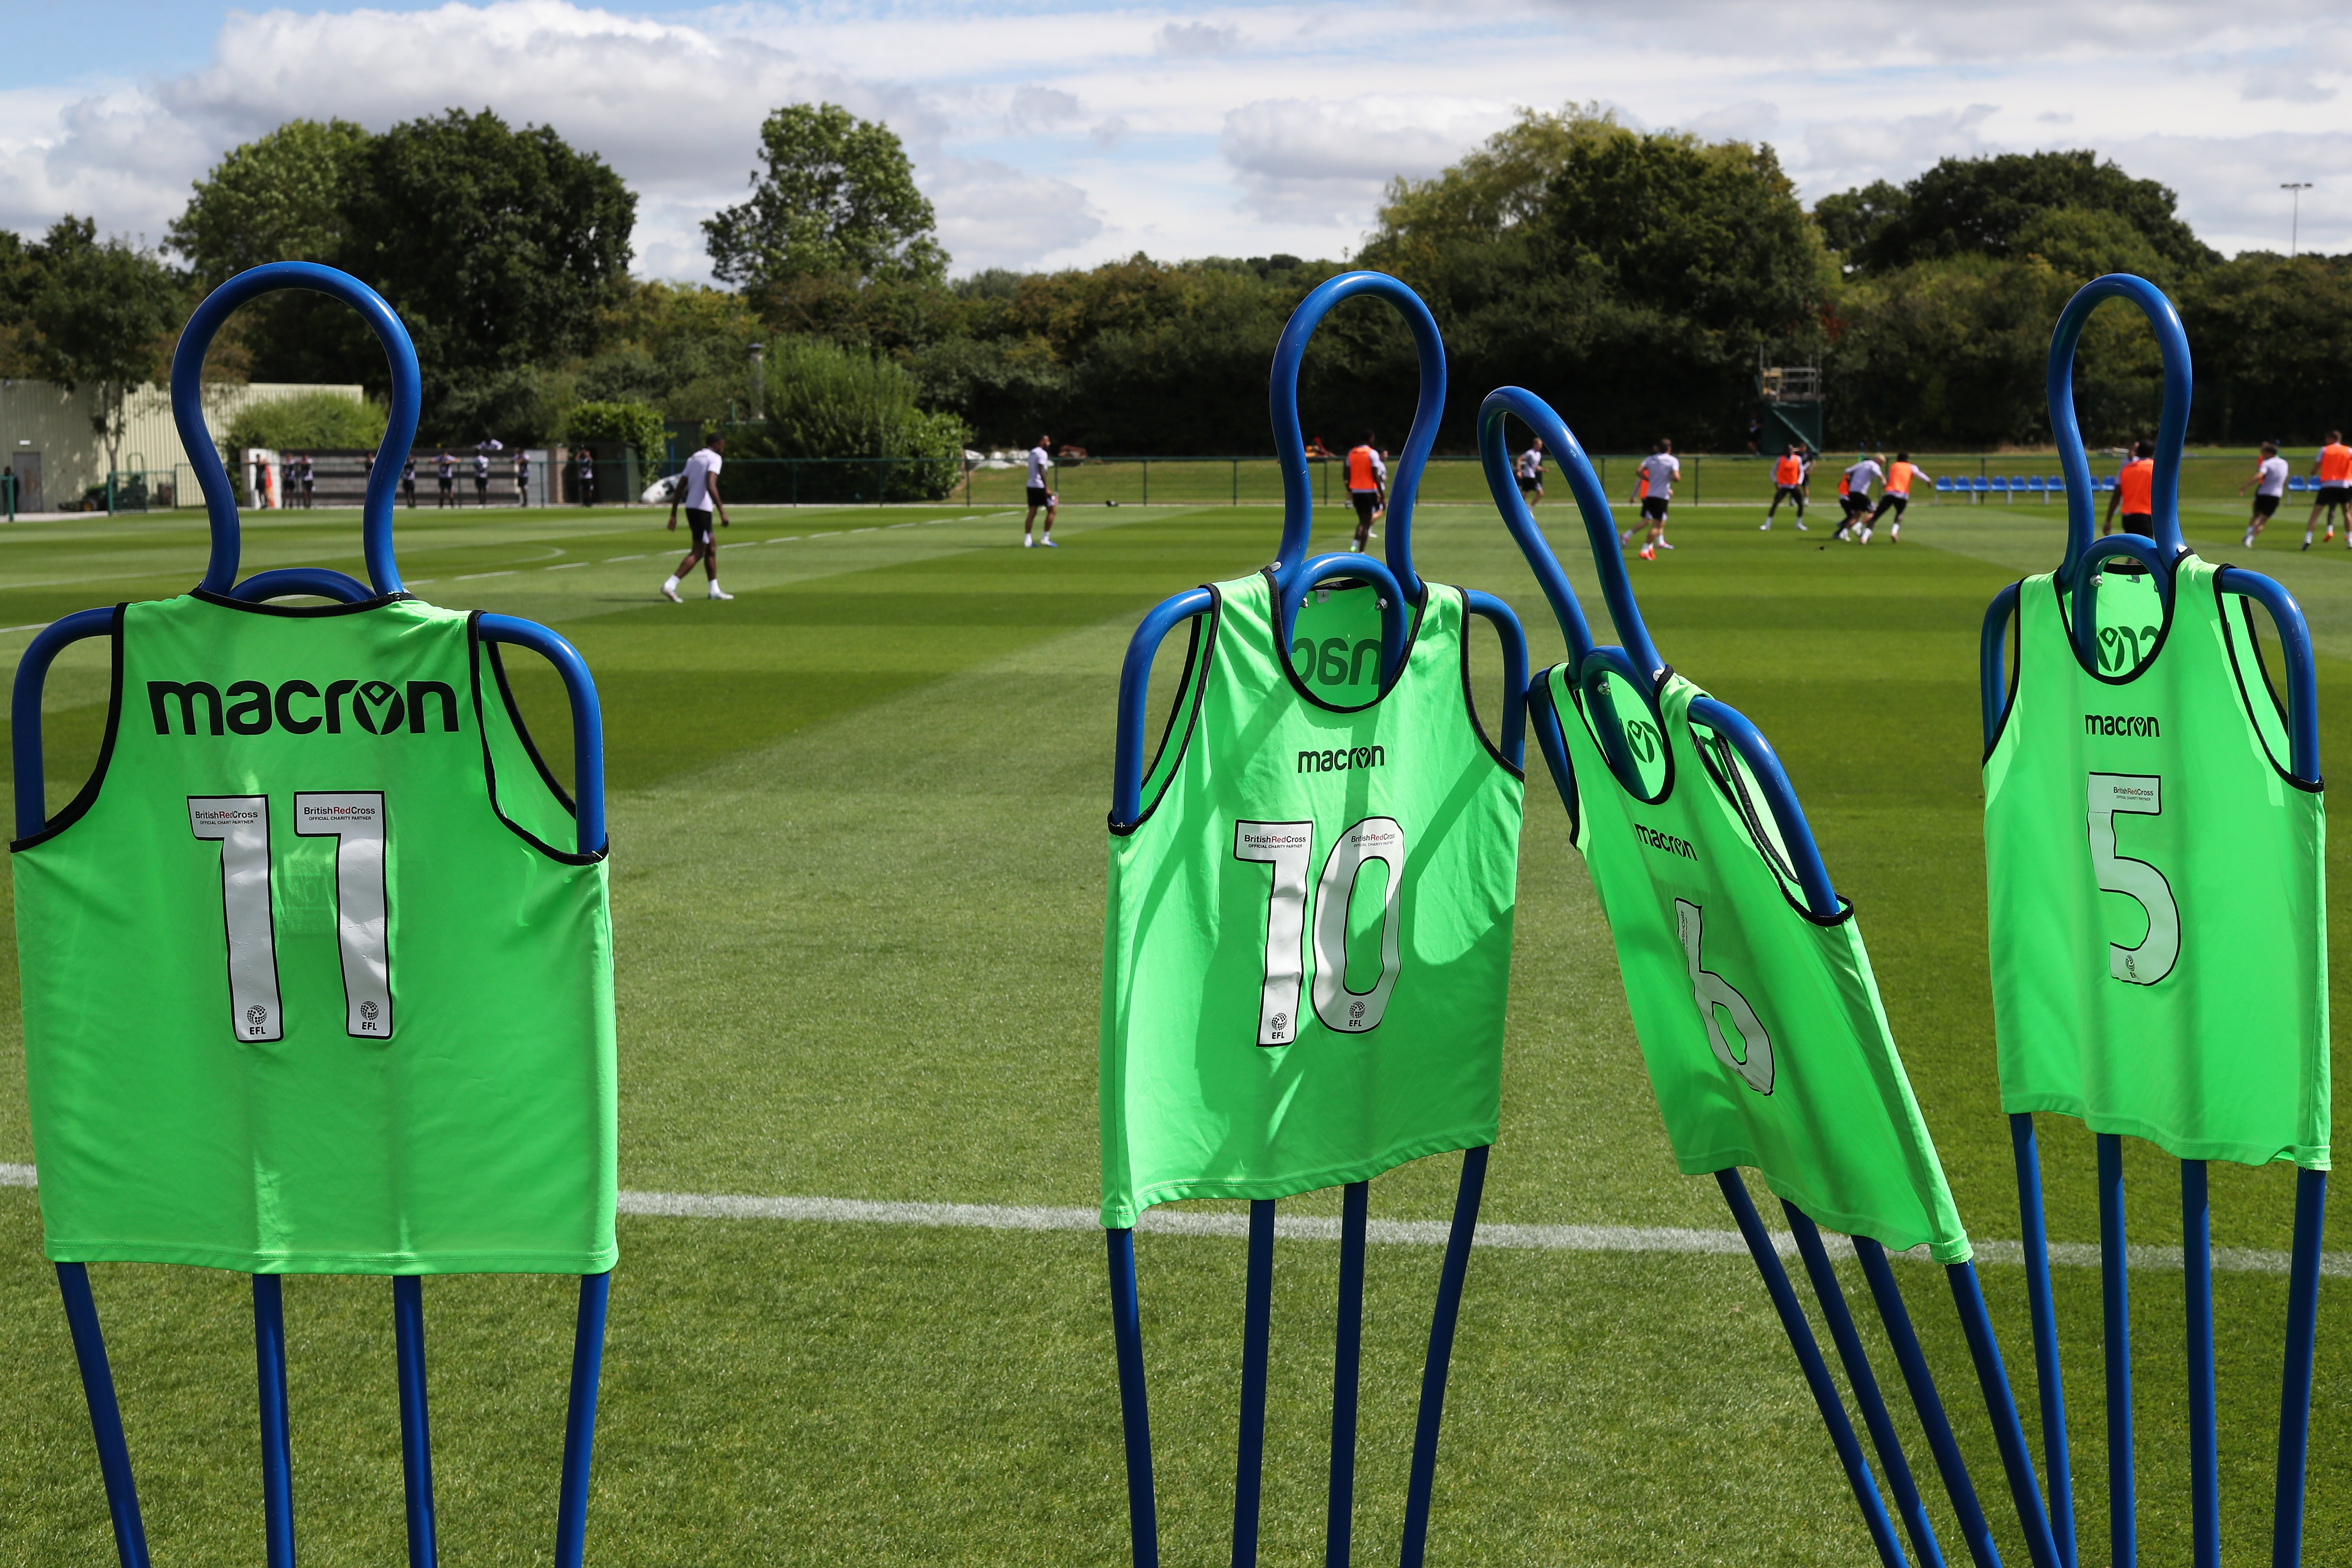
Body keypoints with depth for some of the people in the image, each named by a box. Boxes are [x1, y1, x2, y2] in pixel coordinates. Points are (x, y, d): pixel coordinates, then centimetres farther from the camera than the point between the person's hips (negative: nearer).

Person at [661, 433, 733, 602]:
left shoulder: (693, 459, 18)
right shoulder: (715, 458, -6)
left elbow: (680, 488, 15)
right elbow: (711, 486, -21)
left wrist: (673, 514, 16)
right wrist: (722, 511, -23)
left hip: (690, 507, 9)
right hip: (703, 510, -9)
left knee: (711, 547, 18)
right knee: (698, 552, -6)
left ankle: (715, 590, 21)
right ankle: (670, 585, -16)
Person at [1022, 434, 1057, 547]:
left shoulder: (1032, 452, 19)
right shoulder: (1042, 453, -10)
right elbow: (1042, 472, -18)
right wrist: (1047, 488, -21)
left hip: (1031, 486, 9)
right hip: (1040, 486, -9)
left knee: (1032, 513, 5)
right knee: (1052, 511, -1)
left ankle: (1027, 540, 0)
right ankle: (1046, 538, -4)